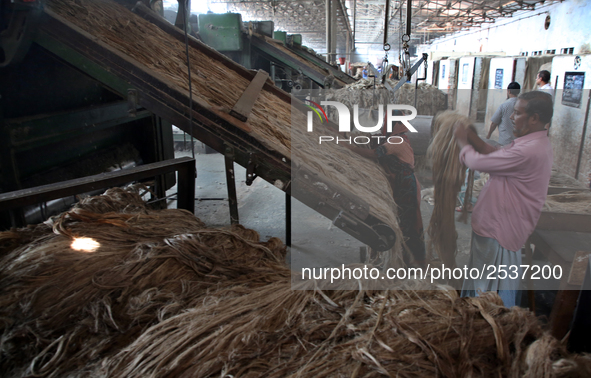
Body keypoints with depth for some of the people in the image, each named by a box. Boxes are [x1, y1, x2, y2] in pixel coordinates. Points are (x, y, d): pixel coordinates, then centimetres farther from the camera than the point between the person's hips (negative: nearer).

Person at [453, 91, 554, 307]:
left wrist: (462, 141, -5)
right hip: (499, 223, 11)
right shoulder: (536, 143, 7)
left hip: (499, 230, -11)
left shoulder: (528, 151, -28)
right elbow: (495, 155, 13)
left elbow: (477, 162, -24)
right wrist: (471, 137, 3)